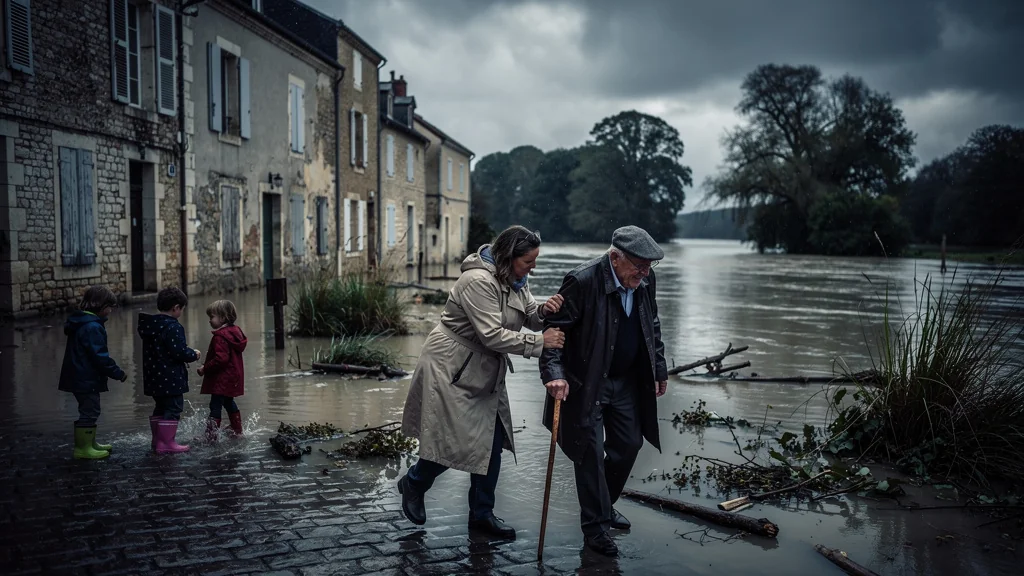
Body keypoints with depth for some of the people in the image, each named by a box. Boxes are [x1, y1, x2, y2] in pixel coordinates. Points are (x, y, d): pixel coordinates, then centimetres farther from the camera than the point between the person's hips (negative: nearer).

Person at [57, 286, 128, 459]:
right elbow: (100, 356, -23)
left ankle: (90, 444, 29)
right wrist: (118, 373, -15)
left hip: (81, 377, 10)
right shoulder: (92, 327, -21)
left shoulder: (81, 322, 12)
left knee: (89, 411, 19)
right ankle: (83, 448, 6)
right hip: (87, 379, -10)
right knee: (89, 412, -1)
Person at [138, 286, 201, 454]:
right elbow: (179, 352, -23)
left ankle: (157, 441, 28)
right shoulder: (173, 327, -19)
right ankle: (166, 444, -2)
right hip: (171, 378, -9)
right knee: (173, 409, -2)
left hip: (154, 377, 9)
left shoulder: (149, 325, 10)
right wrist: (193, 354, -3)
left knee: (160, 408, 20)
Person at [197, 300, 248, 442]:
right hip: (233, 378, 10)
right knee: (229, 403, 23)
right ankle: (237, 432, 32)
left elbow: (221, 358, -29)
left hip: (222, 379, -10)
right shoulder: (235, 331, 9)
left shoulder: (220, 337, -21)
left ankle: (211, 437, -2)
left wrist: (205, 368, -18)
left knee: (215, 406, -5)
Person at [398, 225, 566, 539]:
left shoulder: (515, 280, 6)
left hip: (486, 372, 9)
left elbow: (529, 318, 4)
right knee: (455, 443, -3)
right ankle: (413, 484, 26)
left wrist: (543, 311, -19)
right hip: (451, 369, -9)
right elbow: (493, 335, -29)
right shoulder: (479, 281, -25)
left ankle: (481, 513, 21)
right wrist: (539, 343, -29)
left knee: (492, 442, 7)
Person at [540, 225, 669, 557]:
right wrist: (554, 374, -31)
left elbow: (652, 327, 10)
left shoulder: (645, 280, -4)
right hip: (586, 383, -7)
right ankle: (595, 526, 13)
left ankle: (603, 505, 36)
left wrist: (659, 369, 12)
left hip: (628, 381, 7)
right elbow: (555, 328, -21)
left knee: (629, 444, 15)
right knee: (591, 453, -1)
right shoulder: (582, 281, -24)